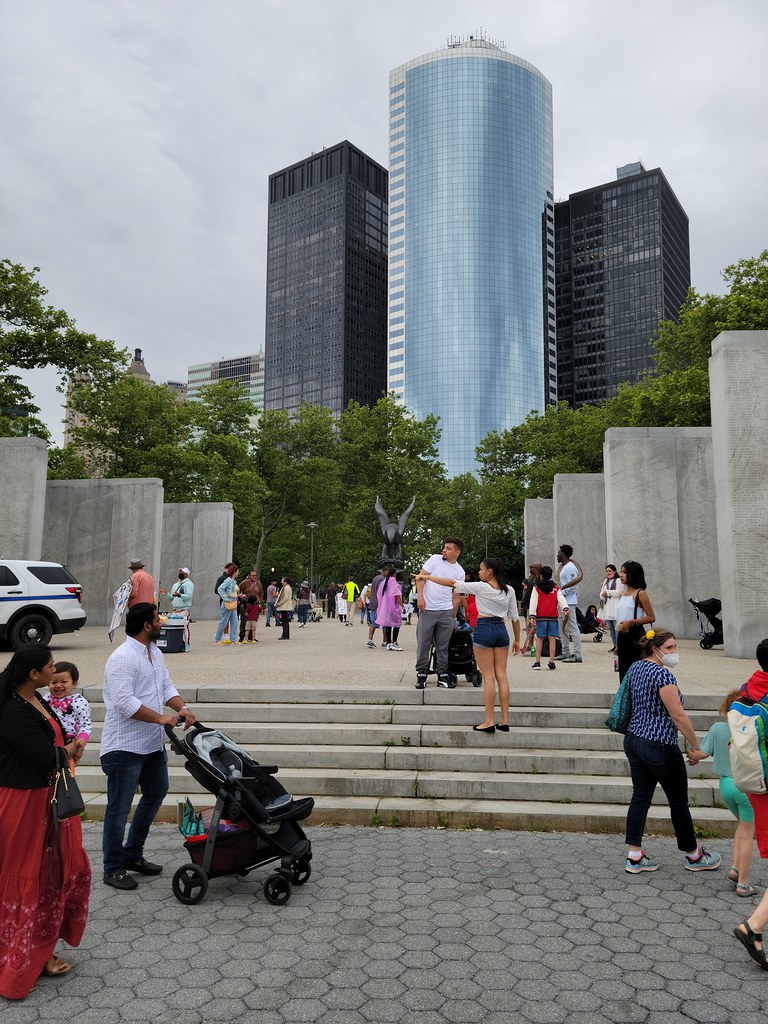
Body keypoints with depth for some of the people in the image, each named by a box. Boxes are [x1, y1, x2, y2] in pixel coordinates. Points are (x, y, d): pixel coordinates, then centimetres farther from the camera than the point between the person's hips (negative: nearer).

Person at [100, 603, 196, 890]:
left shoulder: (154, 652, 10)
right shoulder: (122, 658, -21)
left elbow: (166, 686, 14)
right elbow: (124, 702, -27)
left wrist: (181, 708, -4)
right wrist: (161, 718, -24)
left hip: (153, 743, 10)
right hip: (125, 746, -10)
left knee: (156, 793, 20)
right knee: (119, 808, 2)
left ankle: (133, 855, 34)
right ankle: (113, 869, 17)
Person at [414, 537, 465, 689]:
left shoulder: (460, 572, 8)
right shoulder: (435, 559, 1)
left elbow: (456, 596, 11)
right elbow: (421, 577, -2)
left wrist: (453, 618, 11)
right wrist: (420, 597, -14)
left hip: (446, 612, 2)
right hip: (427, 610, -2)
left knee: (443, 646, 7)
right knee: (423, 643, 2)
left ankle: (442, 674, 16)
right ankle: (421, 675, 11)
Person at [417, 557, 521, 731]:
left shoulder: (480, 587, -7)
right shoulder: (509, 590, 7)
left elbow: (452, 583, -6)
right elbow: (515, 617, 10)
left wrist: (426, 576, 1)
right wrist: (517, 640, 20)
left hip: (484, 629, -5)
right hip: (501, 630, 5)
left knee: (488, 677, -2)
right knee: (501, 676, 7)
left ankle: (489, 721, 0)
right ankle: (504, 721, 8)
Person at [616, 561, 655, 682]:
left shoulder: (640, 593, -7)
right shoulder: (622, 595, 14)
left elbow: (651, 617, -11)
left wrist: (630, 622, -20)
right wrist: (618, 644, 17)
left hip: (635, 635, -7)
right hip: (622, 636, 7)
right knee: (624, 672, 10)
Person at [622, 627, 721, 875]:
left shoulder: (637, 667, 8)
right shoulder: (662, 673, -20)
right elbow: (678, 716, -20)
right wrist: (695, 745, -9)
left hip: (633, 740, 8)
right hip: (659, 747, -8)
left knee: (640, 797, 11)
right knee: (679, 801, 10)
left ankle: (634, 857, 14)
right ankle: (693, 856, 27)